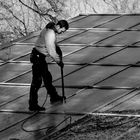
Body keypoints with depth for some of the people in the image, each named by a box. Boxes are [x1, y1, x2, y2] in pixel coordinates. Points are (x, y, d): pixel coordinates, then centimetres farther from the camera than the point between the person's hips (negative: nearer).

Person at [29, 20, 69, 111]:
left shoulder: (52, 30, 6)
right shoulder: (50, 34, -26)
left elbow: (54, 43, 22)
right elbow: (51, 52, -25)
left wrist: (59, 51, 9)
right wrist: (59, 62, -11)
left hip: (41, 57, 10)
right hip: (38, 57, -10)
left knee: (47, 77, 23)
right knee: (37, 81, -7)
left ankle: (54, 97, 38)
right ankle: (33, 105, -3)